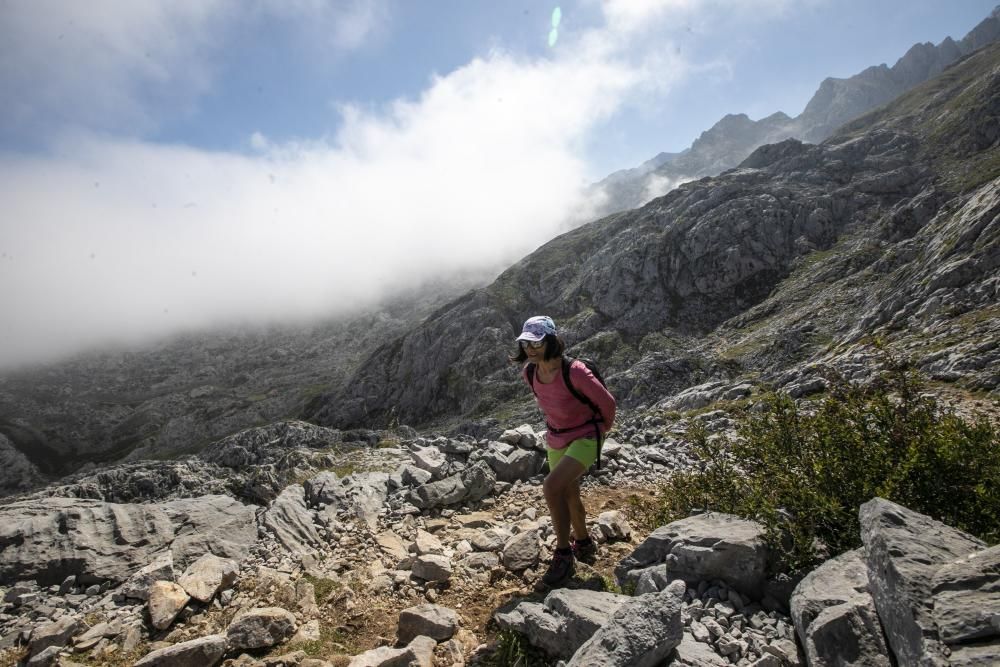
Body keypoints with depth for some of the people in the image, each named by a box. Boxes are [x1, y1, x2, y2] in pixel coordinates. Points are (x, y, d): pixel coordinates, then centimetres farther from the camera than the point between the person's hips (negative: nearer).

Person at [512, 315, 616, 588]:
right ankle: (583, 543, 46)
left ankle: (563, 554, -6)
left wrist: (602, 429, 2)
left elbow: (607, 402, -15)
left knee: (551, 487, -24)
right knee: (568, 495, 20)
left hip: (585, 437, -7)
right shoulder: (529, 373, -11)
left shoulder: (575, 371, -30)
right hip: (556, 439, 7)